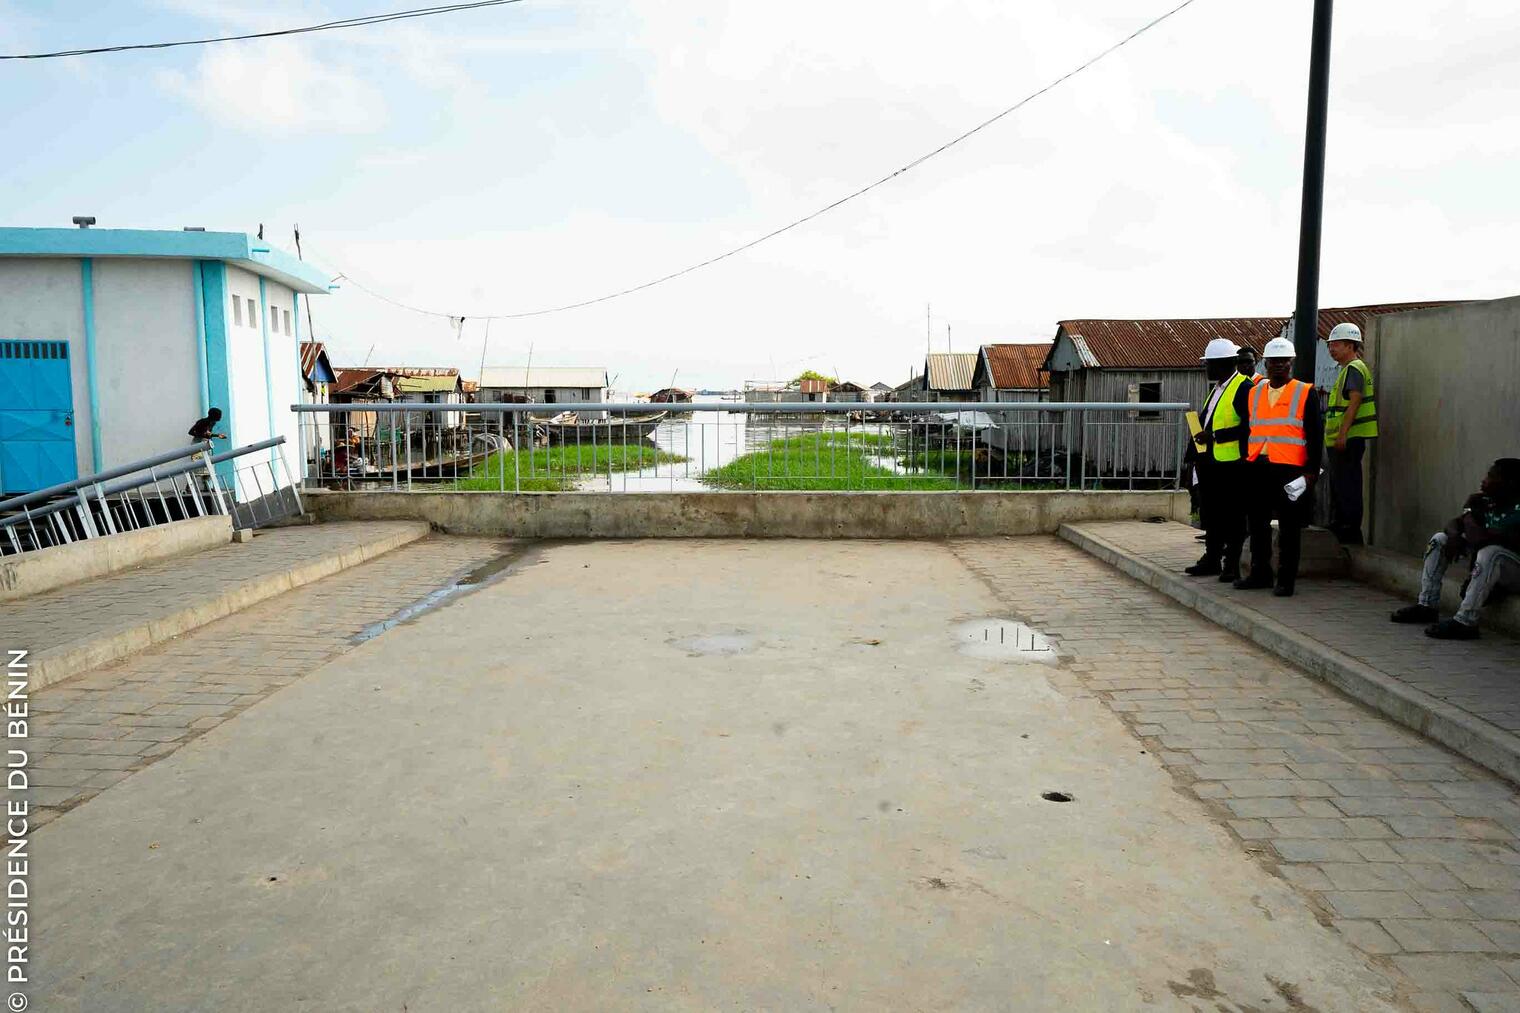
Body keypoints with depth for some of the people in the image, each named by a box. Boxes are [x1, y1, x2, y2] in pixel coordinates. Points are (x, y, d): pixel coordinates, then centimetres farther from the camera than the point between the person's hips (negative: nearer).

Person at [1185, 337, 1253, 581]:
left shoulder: (1244, 387, -11)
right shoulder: (1218, 388, 18)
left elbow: (1247, 426, -18)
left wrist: (1214, 436, -19)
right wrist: (1202, 435, 8)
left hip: (1232, 463, -9)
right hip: (1211, 460, 9)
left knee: (1233, 515, -1)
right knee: (1211, 514, 13)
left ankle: (1232, 564, 6)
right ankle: (1211, 559, 22)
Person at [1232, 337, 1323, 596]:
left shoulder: (1306, 393, 2)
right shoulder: (1254, 393, 14)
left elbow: (1315, 435, -2)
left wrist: (1312, 470, -7)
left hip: (1290, 469, -4)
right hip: (1257, 468, 5)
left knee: (1289, 527, 1)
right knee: (1258, 523, 10)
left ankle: (1286, 579, 7)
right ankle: (1260, 573, 21)